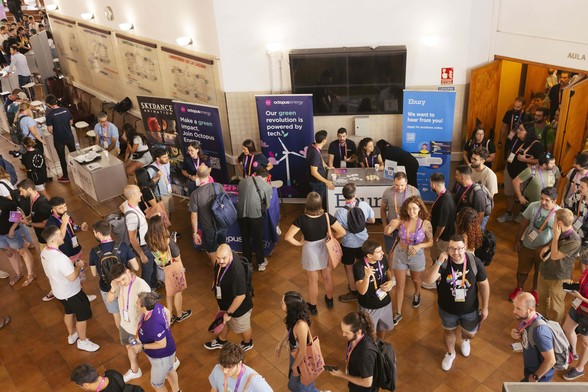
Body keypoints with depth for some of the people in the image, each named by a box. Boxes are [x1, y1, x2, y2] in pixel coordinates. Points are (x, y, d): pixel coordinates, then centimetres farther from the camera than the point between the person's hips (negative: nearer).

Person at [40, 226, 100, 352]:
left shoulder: (44, 252, -9)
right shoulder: (60, 258, -39)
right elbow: (72, 277, -30)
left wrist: (72, 263, 2)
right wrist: (79, 266, -13)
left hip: (59, 291, 9)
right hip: (71, 293, -9)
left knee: (69, 312, 31)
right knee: (83, 315, 13)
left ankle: (72, 335, 52)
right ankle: (83, 341, 32)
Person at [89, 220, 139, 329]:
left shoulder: (94, 252, -18)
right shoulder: (123, 246, -20)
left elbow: (94, 274, -3)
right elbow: (136, 267, -14)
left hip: (107, 289, 0)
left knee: (116, 314, 23)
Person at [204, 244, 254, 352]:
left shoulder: (236, 272, -43)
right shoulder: (223, 258, -19)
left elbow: (241, 296, -33)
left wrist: (229, 313, -23)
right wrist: (216, 282, 15)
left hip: (238, 306, -7)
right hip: (224, 300, 7)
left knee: (242, 327, 24)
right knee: (224, 321, 33)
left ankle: (247, 344, 55)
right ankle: (221, 341, 61)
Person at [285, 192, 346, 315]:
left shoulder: (302, 219, -27)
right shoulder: (327, 217, -20)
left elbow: (288, 237, -27)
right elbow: (342, 232, -16)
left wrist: (299, 243, -10)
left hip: (310, 251, -2)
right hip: (324, 248, 2)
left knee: (313, 281, 17)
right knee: (327, 276, 26)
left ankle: (313, 307, 36)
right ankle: (329, 300, 49)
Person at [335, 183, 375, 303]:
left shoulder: (340, 212, -26)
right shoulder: (364, 205, -16)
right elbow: (372, 220, -1)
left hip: (348, 244, -4)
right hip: (363, 241, 4)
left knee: (349, 269, 17)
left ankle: (354, 293, 32)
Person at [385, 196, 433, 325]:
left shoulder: (425, 223, -21)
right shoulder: (402, 220, -18)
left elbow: (431, 242, -10)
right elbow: (386, 232, -20)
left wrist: (419, 246, -28)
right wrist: (391, 225, -41)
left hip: (417, 256, 0)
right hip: (400, 255, 0)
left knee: (416, 280, 27)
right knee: (400, 285, 8)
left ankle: (417, 295, 60)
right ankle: (398, 313, 21)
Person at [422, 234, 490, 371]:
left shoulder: (475, 262, -23)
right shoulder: (443, 263, -26)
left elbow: (484, 284, -9)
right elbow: (428, 280, -40)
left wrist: (485, 307, -2)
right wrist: (438, 262, -51)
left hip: (470, 309, 1)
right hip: (447, 309, 0)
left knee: (470, 334, 24)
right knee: (450, 331, 25)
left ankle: (464, 339, 62)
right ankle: (450, 354, 55)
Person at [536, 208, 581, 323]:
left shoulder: (574, 241, -31)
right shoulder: (560, 232, -7)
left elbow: (554, 256, -28)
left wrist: (556, 236, -26)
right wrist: (546, 248, -7)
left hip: (558, 278, -7)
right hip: (544, 271, 8)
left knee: (555, 307, 12)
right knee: (542, 297, 28)